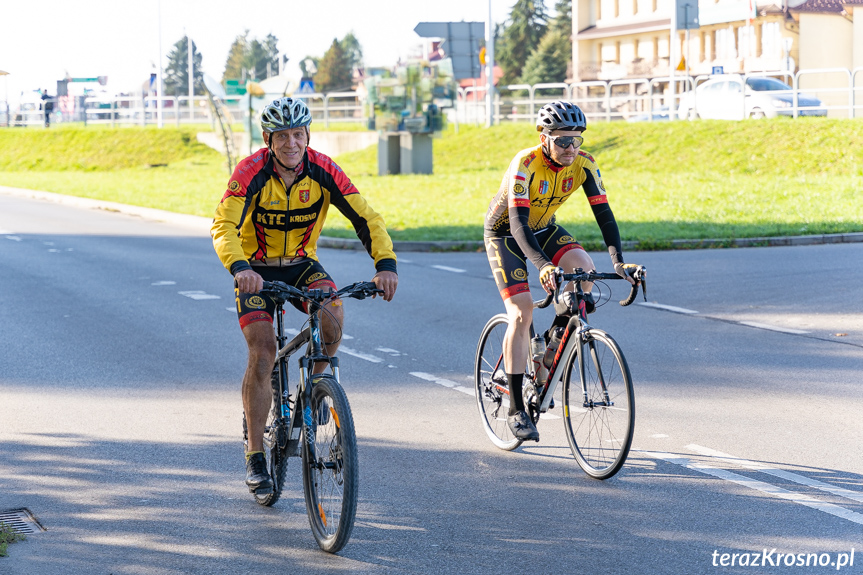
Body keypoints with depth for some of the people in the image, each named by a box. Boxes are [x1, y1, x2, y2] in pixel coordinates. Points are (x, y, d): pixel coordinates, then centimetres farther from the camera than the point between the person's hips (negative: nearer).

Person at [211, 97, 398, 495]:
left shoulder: (323, 171, -16)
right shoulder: (251, 171, -23)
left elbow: (365, 217, -19)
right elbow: (224, 227, -33)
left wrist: (386, 264, -35)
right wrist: (239, 267, -53)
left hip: (302, 265, 2)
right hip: (257, 269, -2)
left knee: (333, 320, -28)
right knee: (262, 353, -17)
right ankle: (255, 458, -6)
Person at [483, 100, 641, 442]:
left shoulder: (583, 163, -18)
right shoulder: (526, 164, -32)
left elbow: (603, 212, -18)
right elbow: (518, 223, -40)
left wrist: (618, 261, -31)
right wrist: (543, 266, -54)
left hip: (542, 228, 5)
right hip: (505, 233, -5)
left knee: (584, 267, -24)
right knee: (522, 314, -15)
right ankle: (516, 409, -9)